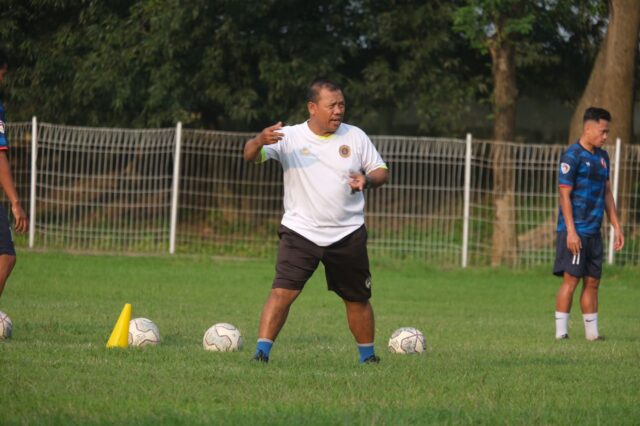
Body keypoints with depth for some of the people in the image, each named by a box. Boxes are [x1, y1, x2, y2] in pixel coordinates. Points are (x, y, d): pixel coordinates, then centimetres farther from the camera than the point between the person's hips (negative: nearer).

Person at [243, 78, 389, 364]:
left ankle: (368, 357, 32)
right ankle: (261, 353, -17)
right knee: (282, 292, -18)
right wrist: (260, 141, -40)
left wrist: (368, 181, -15)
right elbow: (250, 156, -15)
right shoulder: (290, 137, -5)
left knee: (357, 298, 13)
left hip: (348, 234, 2)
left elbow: (381, 171, 9)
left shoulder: (355, 137, 3)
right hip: (300, 232, -2)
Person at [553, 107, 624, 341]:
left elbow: (607, 193, 20)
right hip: (575, 231, -7)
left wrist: (616, 226, 16)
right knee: (571, 279, -9)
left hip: (594, 231, 7)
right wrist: (571, 231, -18)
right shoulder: (572, 156, -10)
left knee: (592, 281, 8)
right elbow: (564, 195, -13)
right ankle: (561, 332, -6)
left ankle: (592, 332, 12)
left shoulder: (602, 156, 14)